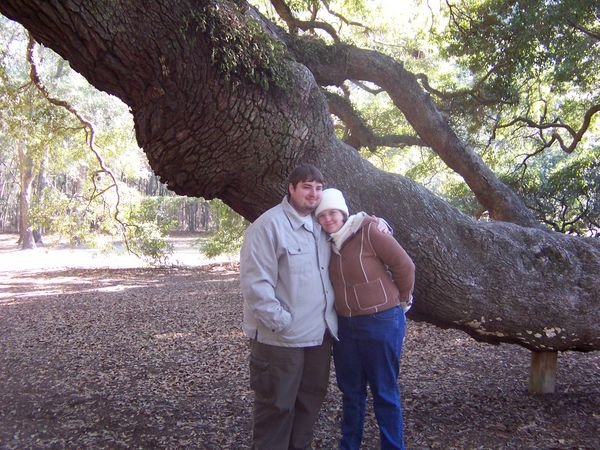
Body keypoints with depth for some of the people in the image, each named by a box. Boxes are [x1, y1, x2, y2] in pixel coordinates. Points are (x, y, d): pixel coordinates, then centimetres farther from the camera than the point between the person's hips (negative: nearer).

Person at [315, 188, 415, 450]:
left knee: (384, 392, 5)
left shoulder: (368, 231, -15)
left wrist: (401, 301, 2)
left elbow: (404, 266, -11)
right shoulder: (328, 242, 4)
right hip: (345, 325, 6)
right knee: (351, 390, 17)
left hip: (382, 323, -6)